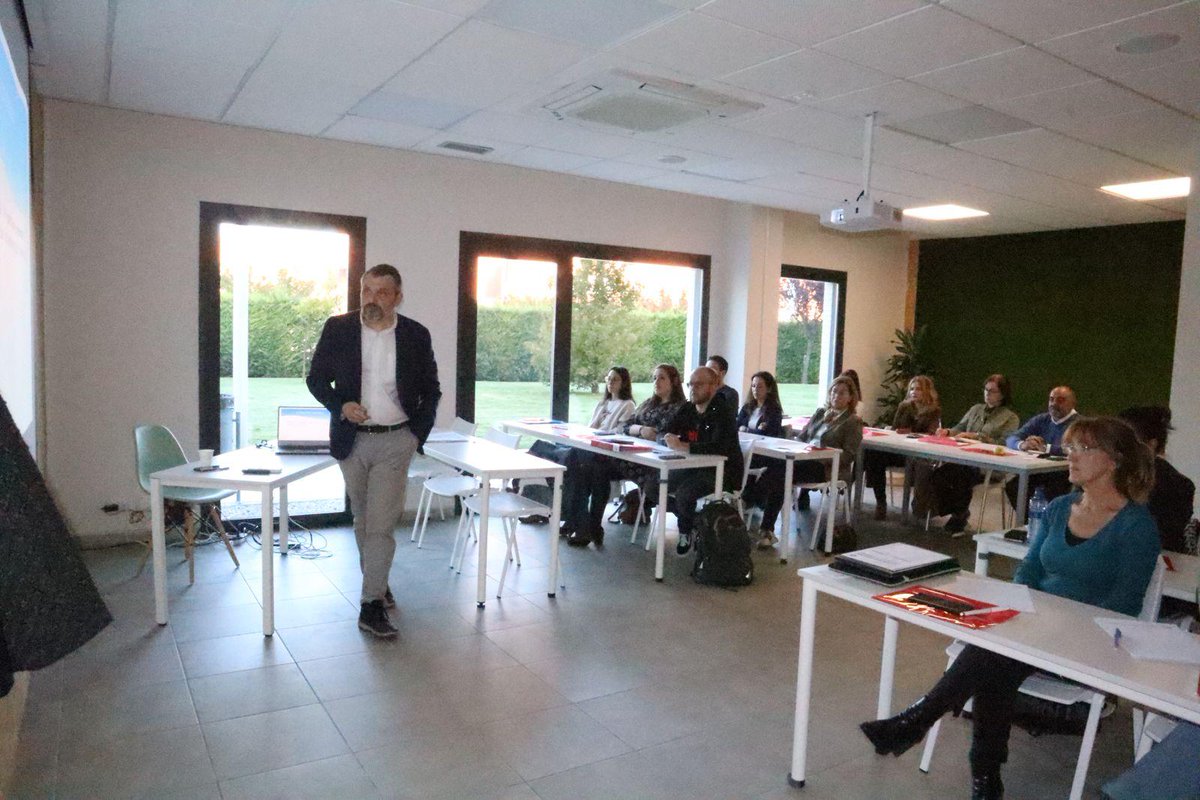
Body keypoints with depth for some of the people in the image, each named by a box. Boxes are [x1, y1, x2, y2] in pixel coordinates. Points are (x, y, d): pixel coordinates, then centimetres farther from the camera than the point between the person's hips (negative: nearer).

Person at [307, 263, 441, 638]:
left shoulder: (416, 335, -2)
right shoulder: (337, 328, -1)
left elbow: (431, 390, 6)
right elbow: (316, 378, 5)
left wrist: (418, 433, -4)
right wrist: (340, 405, -14)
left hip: (395, 441, -2)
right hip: (351, 440, 2)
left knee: (381, 524, -6)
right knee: (363, 520, 16)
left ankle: (372, 605, -1)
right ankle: (376, 582, 35)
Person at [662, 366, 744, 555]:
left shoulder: (723, 411, -15)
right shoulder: (688, 409, 7)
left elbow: (719, 447, -31)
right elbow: (663, 434, 8)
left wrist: (682, 446, -34)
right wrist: (669, 439, -16)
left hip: (722, 471, -8)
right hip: (693, 467, 8)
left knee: (684, 493, -29)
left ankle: (686, 531, 4)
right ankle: (694, 521, 7)